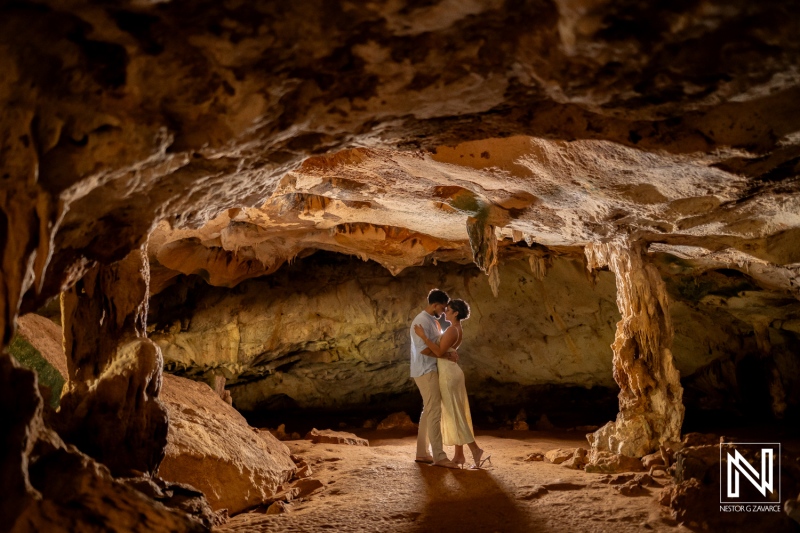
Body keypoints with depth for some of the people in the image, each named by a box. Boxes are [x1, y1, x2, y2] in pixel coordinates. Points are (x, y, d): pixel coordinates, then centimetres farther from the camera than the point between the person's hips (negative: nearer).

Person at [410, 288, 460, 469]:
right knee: (435, 412, -12)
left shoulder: (433, 321, 16)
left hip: (431, 371, 10)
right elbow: (424, 349, -24)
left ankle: (422, 453, 17)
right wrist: (447, 356, -19)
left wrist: (449, 354, -3)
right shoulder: (422, 321, -16)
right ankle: (439, 456, -12)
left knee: (428, 411, 12)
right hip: (426, 372, -10)